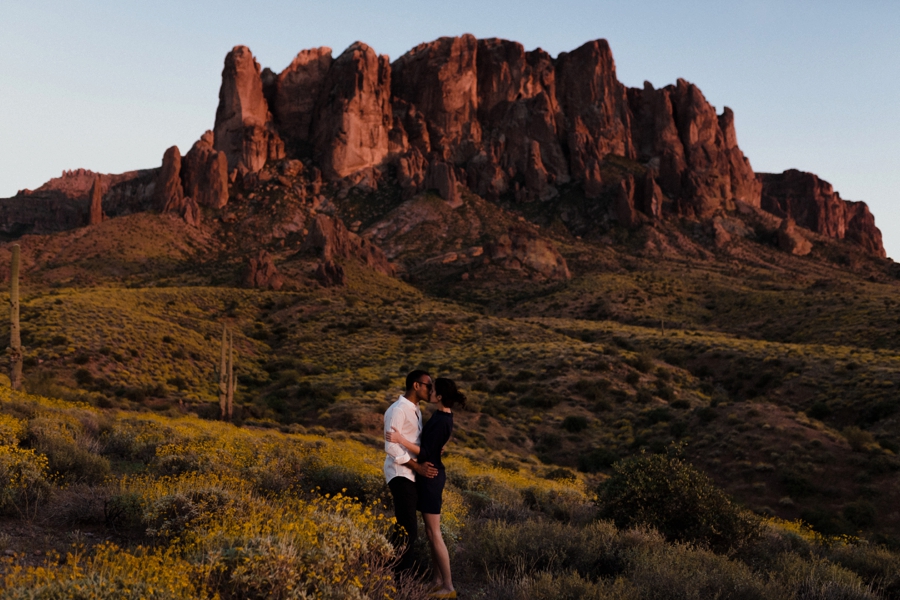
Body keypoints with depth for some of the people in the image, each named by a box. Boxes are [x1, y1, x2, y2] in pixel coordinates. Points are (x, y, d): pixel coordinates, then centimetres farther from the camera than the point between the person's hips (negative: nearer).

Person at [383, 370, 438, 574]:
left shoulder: (415, 410, 15)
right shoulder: (398, 410, -15)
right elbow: (391, 447, -21)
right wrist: (418, 467, -20)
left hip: (411, 475, 10)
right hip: (400, 475, -10)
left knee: (408, 530, 12)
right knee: (408, 531, -14)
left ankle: (402, 574, 20)